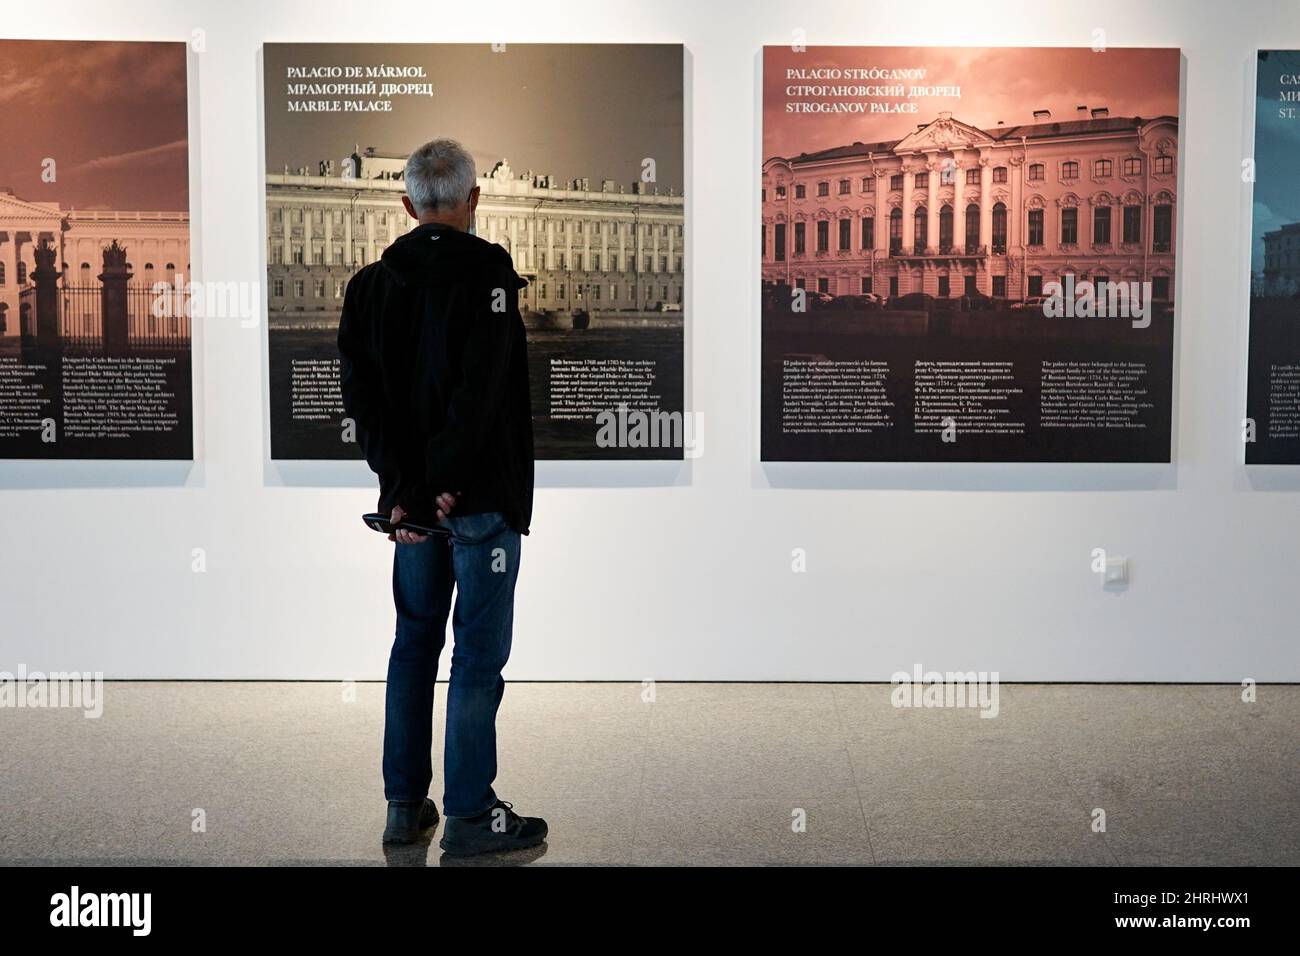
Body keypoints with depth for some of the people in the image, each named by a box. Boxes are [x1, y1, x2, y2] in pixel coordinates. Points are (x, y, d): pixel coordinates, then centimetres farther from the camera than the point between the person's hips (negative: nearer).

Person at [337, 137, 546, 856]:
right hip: (480, 498, -6)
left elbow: (361, 394, -1)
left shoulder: (370, 283, 8)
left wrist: (405, 488, -7)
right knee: (478, 654, 1)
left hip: (410, 498, 6)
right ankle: (469, 816, 7)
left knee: (413, 642, 15)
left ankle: (405, 806, 21)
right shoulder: (487, 271, -10)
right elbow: (481, 390, -21)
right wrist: (445, 482, -14)